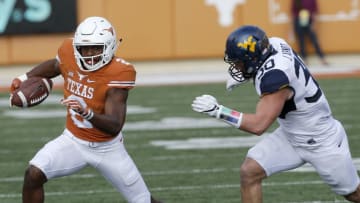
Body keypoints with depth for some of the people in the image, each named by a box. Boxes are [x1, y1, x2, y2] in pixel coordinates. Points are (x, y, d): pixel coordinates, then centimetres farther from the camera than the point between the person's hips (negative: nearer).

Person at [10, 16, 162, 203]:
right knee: (34, 175, -21)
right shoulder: (69, 55, -14)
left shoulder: (117, 74, -27)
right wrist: (25, 78, 6)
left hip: (107, 148, -3)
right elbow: (55, 65, 15)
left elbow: (115, 127, -34)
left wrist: (86, 112, -50)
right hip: (73, 141, 3)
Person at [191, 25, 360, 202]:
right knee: (249, 172, -7)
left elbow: (258, 125, -37)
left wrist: (218, 111, -35)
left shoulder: (275, 77, -36)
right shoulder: (274, 44, -13)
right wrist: (247, 75, 2)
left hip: (322, 142, -8)